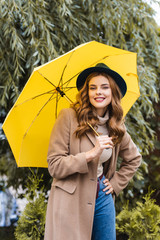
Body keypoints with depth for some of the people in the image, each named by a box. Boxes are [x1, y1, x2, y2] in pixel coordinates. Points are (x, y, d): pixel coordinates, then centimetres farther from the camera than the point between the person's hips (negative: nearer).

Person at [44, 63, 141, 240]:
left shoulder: (116, 127, 8)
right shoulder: (68, 117, -8)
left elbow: (134, 158, 25)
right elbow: (54, 166, -12)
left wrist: (116, 183, 12)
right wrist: (91, 154, -20)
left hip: (102, 198, 5)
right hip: (71, 202, -5)